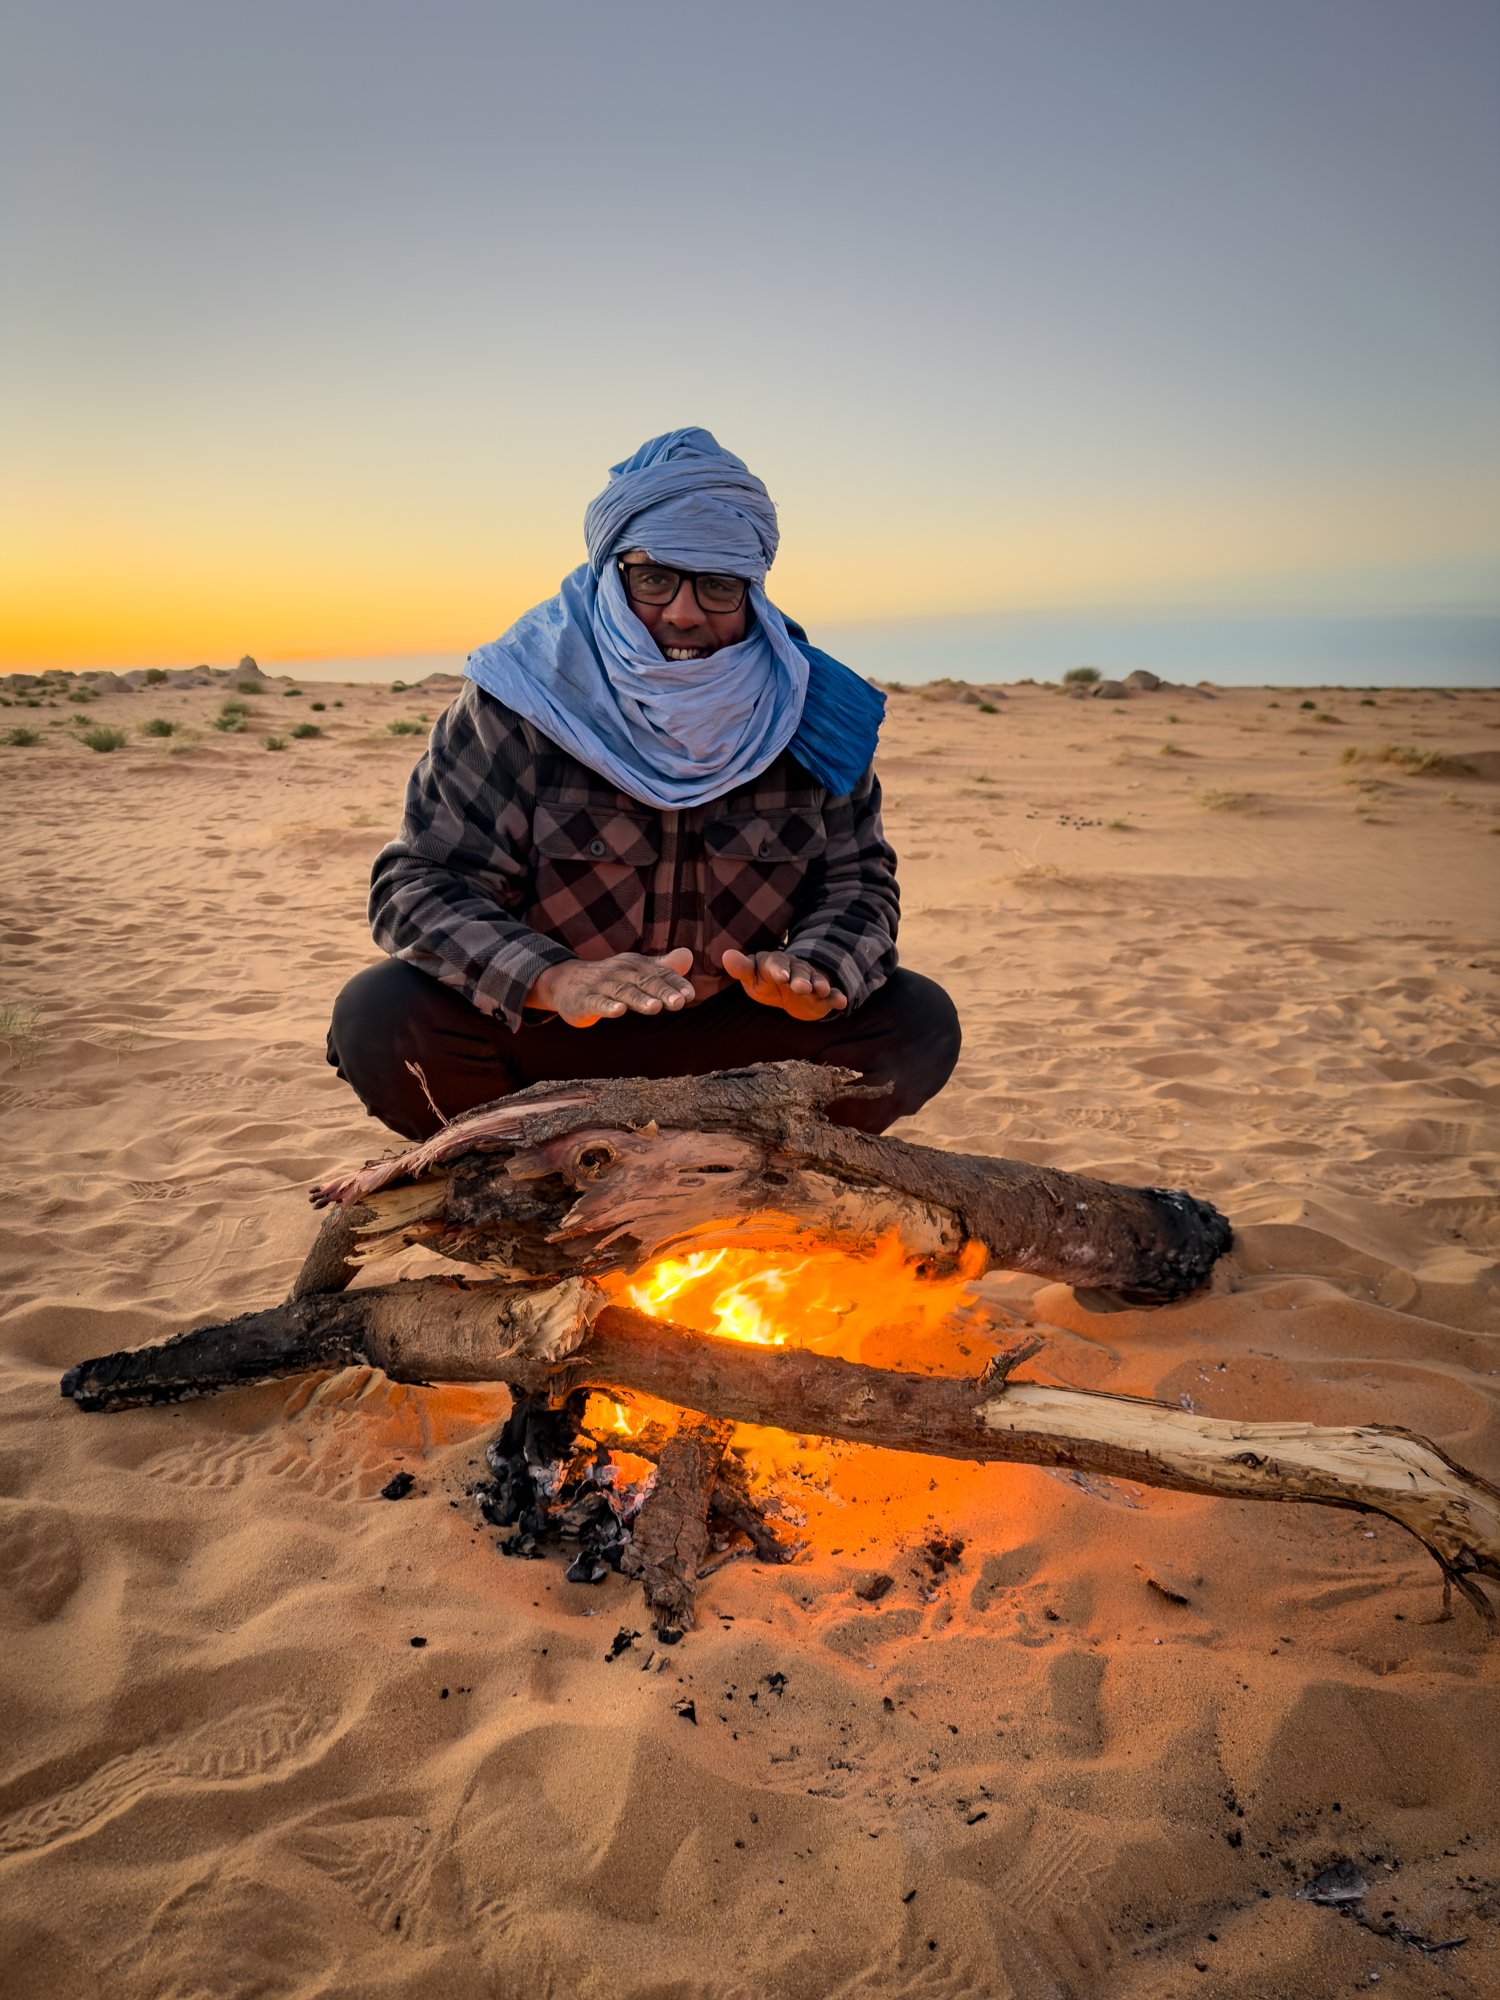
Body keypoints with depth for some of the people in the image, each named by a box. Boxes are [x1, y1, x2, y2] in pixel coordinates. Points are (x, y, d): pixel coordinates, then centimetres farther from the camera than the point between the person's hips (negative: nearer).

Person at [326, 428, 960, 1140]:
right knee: (380, 1015, -29)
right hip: (539, 1037, -1)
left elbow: (857, 879, -1)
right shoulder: (520, 699, -13)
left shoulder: (808, 710, -4)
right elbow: (422, 882, -16)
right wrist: (551, 978, -36)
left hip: (729, 1040, 2)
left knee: (917, 1021, -15)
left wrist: (814, 967, -26)